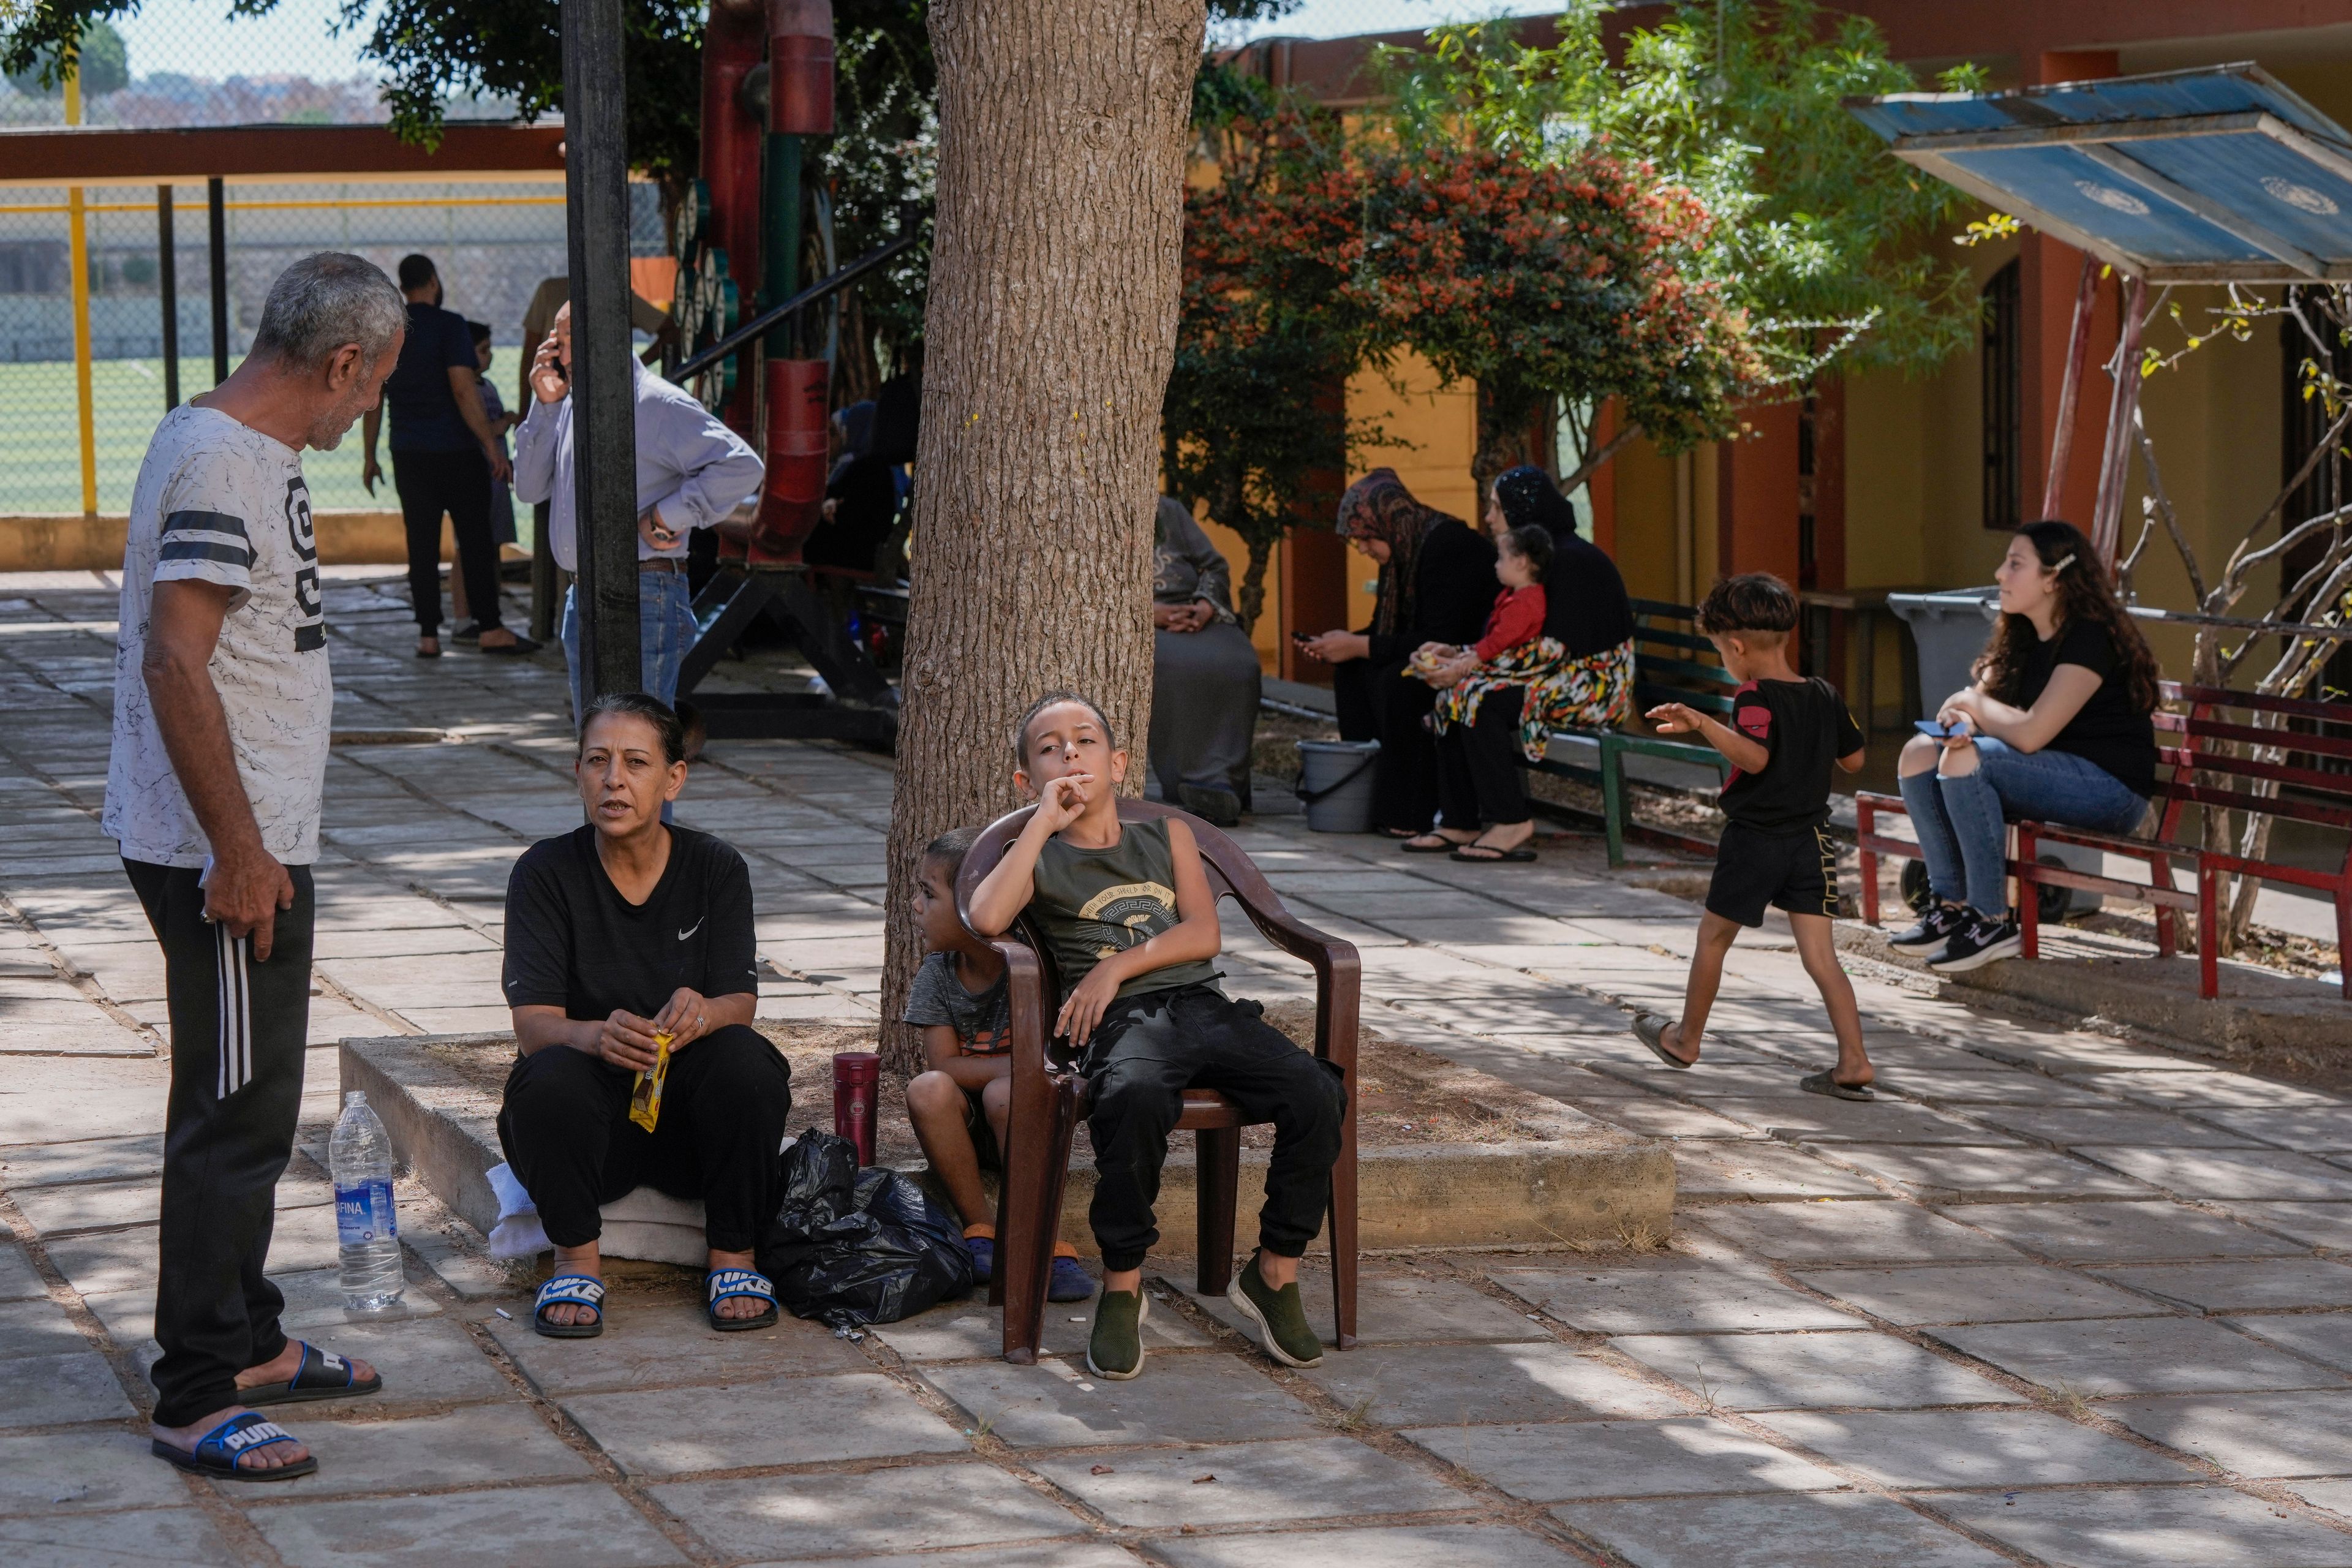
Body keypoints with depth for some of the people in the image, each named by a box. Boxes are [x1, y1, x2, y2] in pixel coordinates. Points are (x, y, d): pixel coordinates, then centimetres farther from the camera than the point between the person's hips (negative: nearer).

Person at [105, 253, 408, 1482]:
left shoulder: (246, 448, 13)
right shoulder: (219, 463, -20)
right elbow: (175, 663, -26)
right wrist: (239, 851, -23)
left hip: (250, 842, 11)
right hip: (226, 853, -11)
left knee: (251, 1101, 19)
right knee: (237, 1114, -6)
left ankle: (247, 1343, 31)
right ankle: (194, 1402, 0)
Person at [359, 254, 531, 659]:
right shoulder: (450, 326, -9)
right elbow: (464, 390, -17)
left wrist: (370, 457, 18)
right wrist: (492, 445, -15)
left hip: (409, 455, 5)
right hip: (457, 452, -5)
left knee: (422, 545, 5)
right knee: (475, 540, 1)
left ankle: (428, 636, 2)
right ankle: (489, 629, 0)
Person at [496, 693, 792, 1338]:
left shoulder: (717, 869, 0)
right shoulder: (546, 872, -5)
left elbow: (739, 1004, -10)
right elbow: (533, 1023, -15)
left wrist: (701, 1014, -37)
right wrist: (598, 1035, -40)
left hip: (691, 1111, 1)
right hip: (589, 1117, -1)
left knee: (745, 1060, -30)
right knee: (551, 1076, -33)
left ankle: (733, 1255, -12)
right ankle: (578, 1259, -14)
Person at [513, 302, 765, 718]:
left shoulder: (658, 404, -10)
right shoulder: (571, 406, 14)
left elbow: (742, 467, -16)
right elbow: (530, 488, 11)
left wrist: (667, 518, -16)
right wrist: (545, 406, 3)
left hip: (643, 600, -8)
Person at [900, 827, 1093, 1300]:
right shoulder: (937, 974, -2)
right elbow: (943, 1065, -10)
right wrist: (1013, 1064, -21)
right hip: (964, 1133, 3)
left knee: (1005, 1094, -36)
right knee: (928, 1090, -29)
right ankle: (981, 1228, -17)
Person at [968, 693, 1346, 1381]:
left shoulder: (1167, 837, 25)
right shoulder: (1039, 858, 17)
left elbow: (1204, 933, 11)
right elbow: (987, 918, -7)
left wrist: (1117, 965, -3)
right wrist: (1045, 821, 0)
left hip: (1203, 1005, 4)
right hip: (1122, 1021, -3)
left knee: (1316, 1094, -25)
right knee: (1133, 1099, -41)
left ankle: (1275, 1274, -8)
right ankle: (1123, 1287, -24)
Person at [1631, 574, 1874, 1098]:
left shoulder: (1754, 698, -15)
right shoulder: (1825, 696, 5)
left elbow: (1755, 756, -34)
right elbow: (1855, 759, 14)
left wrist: (1702, 724, -41)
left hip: (1753, 841, -5)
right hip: (1811, 842, 5)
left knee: (1713, 937, 15)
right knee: (1821, 956, 2)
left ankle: (1686, 1039, 31)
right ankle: (1853, 1063, -8)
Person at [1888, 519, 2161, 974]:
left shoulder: (2090, 637, -19)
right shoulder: (2022, 636, 10)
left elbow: (2030, 733, -26)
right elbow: (1981, 698, 8)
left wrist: (1972, 704, -8)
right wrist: (1961, 720, -17)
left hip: (2110, 787, -9)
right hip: (2059, 774, 9)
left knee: (1967, 762, -28)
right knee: (1920, 753, -4)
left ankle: (1995, 922, -20)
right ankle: (1952, 904, 0)